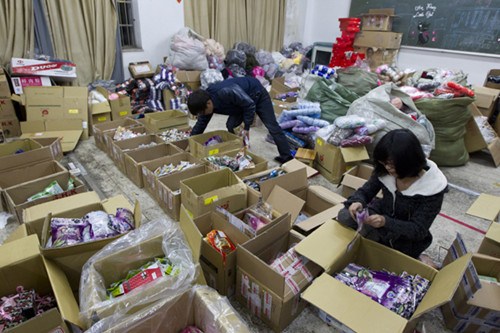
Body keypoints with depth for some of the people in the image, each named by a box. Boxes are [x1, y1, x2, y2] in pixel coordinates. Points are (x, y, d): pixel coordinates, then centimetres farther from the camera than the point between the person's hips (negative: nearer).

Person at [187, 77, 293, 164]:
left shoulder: (226, 92, -43)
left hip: (257, 95, -7)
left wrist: (246, 128, -25)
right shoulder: (206, 102, -16)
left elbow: (250, 104, -31)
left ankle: (286, 157, -2)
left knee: (272, 126, -9)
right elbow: (200, 124, -3)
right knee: (230, 126, -8)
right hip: (241, 101, 7)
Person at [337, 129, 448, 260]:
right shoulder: (384, 170, -16)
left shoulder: (432, 186, -27)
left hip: (406, 239, -3)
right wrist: (358, 201, -29)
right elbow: (366, 190, -3)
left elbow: (418, 230, -24)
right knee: (344, 216, -19)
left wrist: (386, 222, -42)